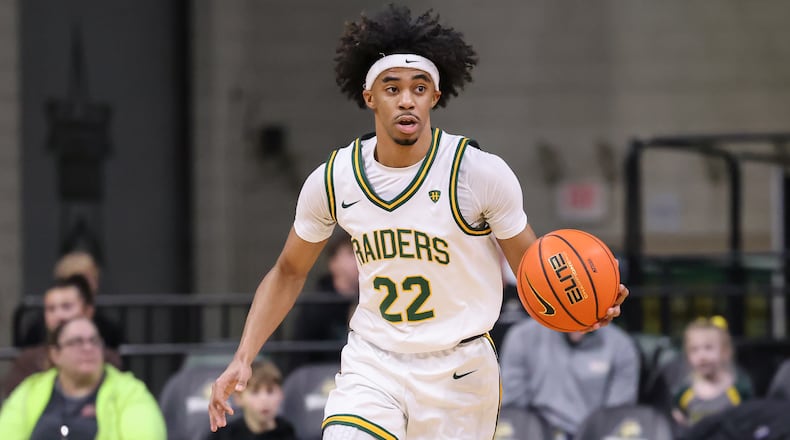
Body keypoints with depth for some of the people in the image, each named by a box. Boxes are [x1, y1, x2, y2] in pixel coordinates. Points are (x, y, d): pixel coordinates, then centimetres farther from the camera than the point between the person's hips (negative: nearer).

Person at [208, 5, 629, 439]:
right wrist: (242, 359, 0)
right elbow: (288, 273, 10)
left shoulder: (480, 172, -14)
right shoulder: (332, 180, -5)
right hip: (371, 366, 1)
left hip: (458, 372, -1)